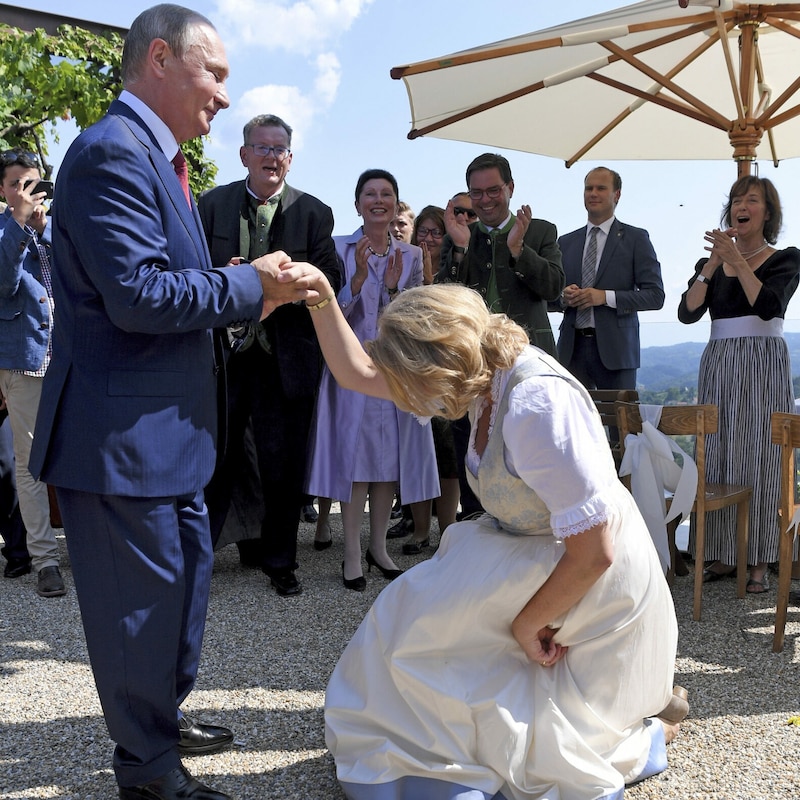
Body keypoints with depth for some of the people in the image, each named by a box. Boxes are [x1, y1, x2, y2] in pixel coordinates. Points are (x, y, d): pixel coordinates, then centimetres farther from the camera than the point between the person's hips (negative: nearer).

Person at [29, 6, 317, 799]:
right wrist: (249, 286, -16)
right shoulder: (114, 151, -18)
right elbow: (138, 294, -27)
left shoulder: (152, 154, 14)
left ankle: (161, 719, 41)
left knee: (185, 571, 22)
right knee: (140, 598, 4)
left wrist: (253, 292, 3)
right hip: (122, 432, -11)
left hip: (163, 424, 11)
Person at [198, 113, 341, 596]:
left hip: (285, 357, 0)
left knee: (284, 465, 8)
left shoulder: (313, 212, 4)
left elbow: (329, 279, -2)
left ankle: (280, 559, 25)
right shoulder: (214, 204, 8)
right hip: (222, 351, 0)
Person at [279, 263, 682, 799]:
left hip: (594, 587, -9)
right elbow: (358, 374, 3)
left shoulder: (538, 403, -33)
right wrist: (322, 296, -9)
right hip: (534, 551, 9)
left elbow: (595, 553, -28)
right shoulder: (482, 369, -8)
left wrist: (526, 623, -16)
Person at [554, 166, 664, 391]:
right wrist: (564, 297, -5)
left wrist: (606, 297, -13)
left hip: (615, 347, -2)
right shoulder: (566, 242, 16)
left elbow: (655, 296, -2)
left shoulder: (636, 238, 6)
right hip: (572, 348, 3)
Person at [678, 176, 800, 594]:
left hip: (764, 364, -3)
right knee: (716, 458, 2)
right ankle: (722, 555, 11)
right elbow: (687, 313, -3)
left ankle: (759, 562, 3)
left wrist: (737, 260, -15)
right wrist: (713, 264, -11)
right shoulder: (710, 265, 12)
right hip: (718, 366, 3)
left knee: (760, 458, -3)